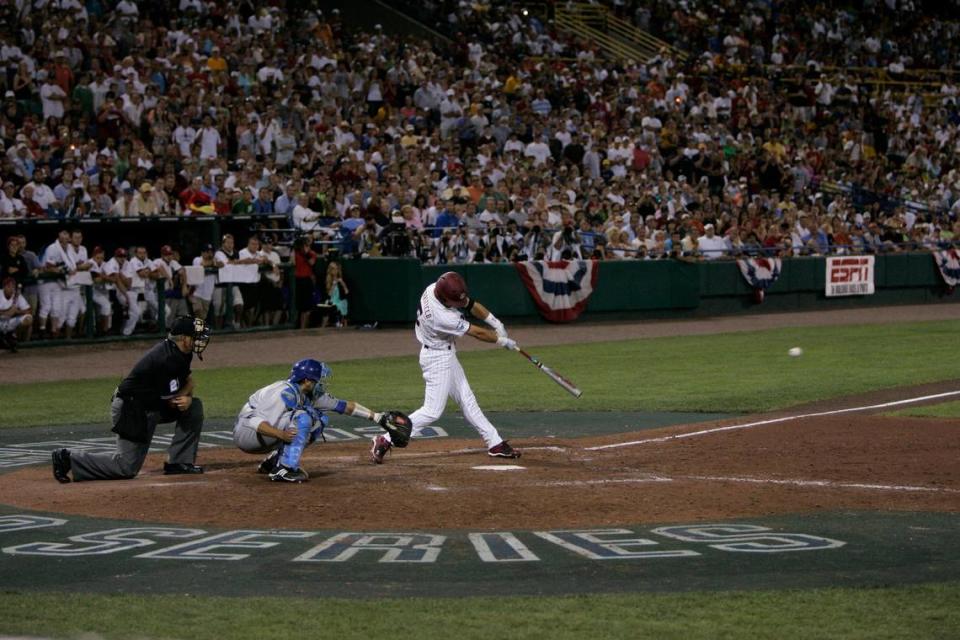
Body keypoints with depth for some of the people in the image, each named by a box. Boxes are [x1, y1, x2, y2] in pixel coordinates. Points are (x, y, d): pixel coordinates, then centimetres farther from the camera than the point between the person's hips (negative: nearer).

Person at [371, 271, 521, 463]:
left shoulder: (436, 288, -13)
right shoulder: (441, 317, -35)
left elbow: (470, 304, 1)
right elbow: (477, 333, -22)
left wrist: (496, 323, -5)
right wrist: (501, 340, -8)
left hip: (447, 355, 9)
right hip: (437, 359, -9)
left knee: (467, 400, 14)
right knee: (433, 410, -8)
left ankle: (495, 444, 21)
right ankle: (385, 440, -4)